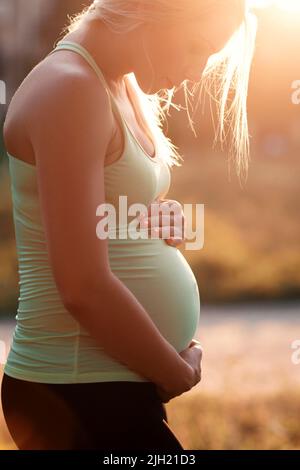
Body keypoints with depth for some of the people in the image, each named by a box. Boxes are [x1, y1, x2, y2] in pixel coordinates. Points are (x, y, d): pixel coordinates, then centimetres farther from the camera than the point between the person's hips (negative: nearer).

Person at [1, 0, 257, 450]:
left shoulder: (122, 89, 11)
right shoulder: (70, 88, -17)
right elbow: (85, 290, -23)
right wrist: (178, 374, -9)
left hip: (116, 385, 9)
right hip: (79, 398, -9)